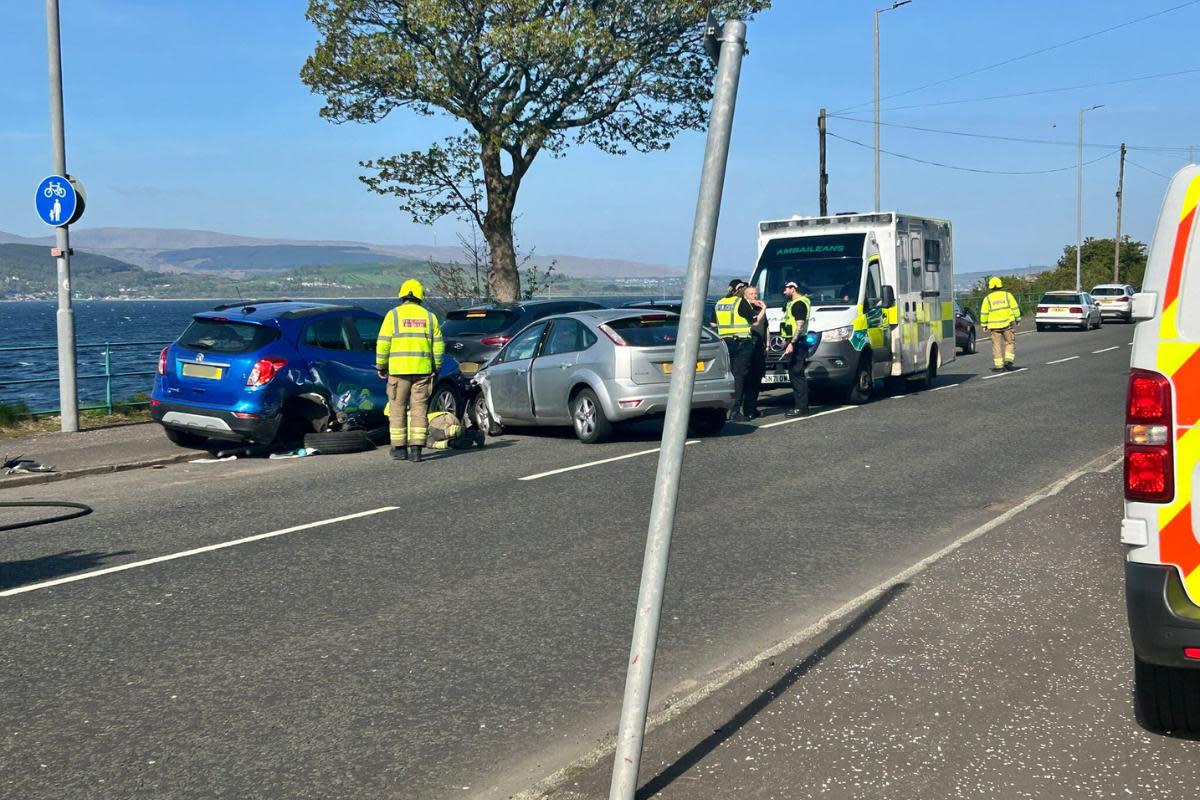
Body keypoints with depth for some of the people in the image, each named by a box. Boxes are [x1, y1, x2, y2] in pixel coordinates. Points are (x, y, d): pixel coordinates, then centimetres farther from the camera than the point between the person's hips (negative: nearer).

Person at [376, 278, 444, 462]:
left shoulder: (394, 315, 0)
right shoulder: (429, 316, 8)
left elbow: (383, 343, -3)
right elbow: (438, 345, 8)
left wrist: (381, 366, 7)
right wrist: (436, 368, 17)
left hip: (399, 369, -2)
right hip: (423, 369, 2)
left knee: (398, 409, 7)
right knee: (419, 409, 4)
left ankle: (399, 449, 10)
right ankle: (416, 449, -3)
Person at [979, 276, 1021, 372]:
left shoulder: (988, 298, 0)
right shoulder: (1007, 295, 1)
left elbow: (984, 313, 0)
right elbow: (1015, 308, 1)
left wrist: (984, 325, 9)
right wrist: (1018, 319, 10)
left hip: (994, 326, 0)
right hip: (1008, 324, 0)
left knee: (997, 345, 5)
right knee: (1010, 343, 12)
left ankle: (999, 366, 4)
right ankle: (1008, 361, -3)